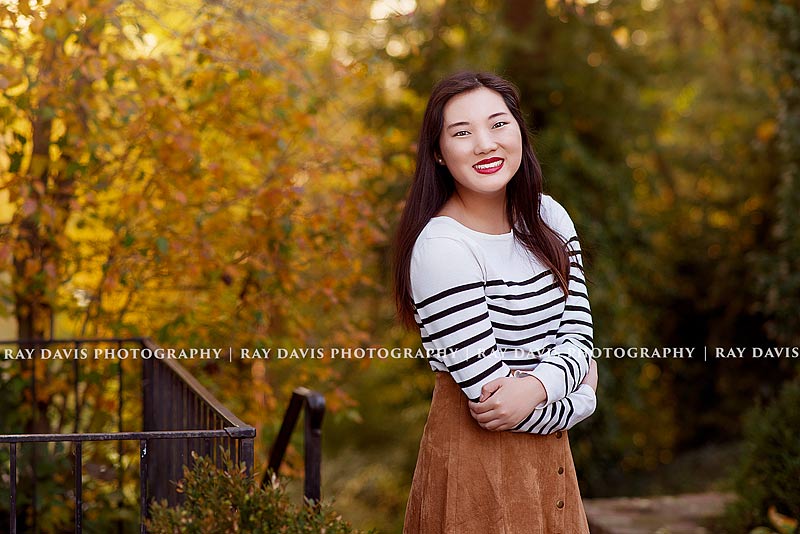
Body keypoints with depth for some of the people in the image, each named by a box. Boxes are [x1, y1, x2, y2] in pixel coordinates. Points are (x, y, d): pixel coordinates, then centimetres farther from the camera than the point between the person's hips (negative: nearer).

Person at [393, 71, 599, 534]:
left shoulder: (547, 217, 1)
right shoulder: (441, 249, -21)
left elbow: (578, 333, -2)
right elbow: (489, 397, -22)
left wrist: (537, 387, -23)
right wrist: (581, 396, -6)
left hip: (547, 448, 7)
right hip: (477, 456, -6)